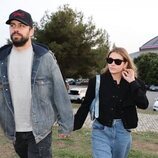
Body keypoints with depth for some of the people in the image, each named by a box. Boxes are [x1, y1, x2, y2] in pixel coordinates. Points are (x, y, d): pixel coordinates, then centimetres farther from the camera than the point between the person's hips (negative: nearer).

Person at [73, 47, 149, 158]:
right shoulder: (97, 81, -8)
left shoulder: (135, 84, -2)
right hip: (101, 131, -2)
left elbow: (144, 105, -15)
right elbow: (85, 106, -2)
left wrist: (132, 83, -18)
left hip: (123, 132, 3)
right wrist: (72, 126, -3)